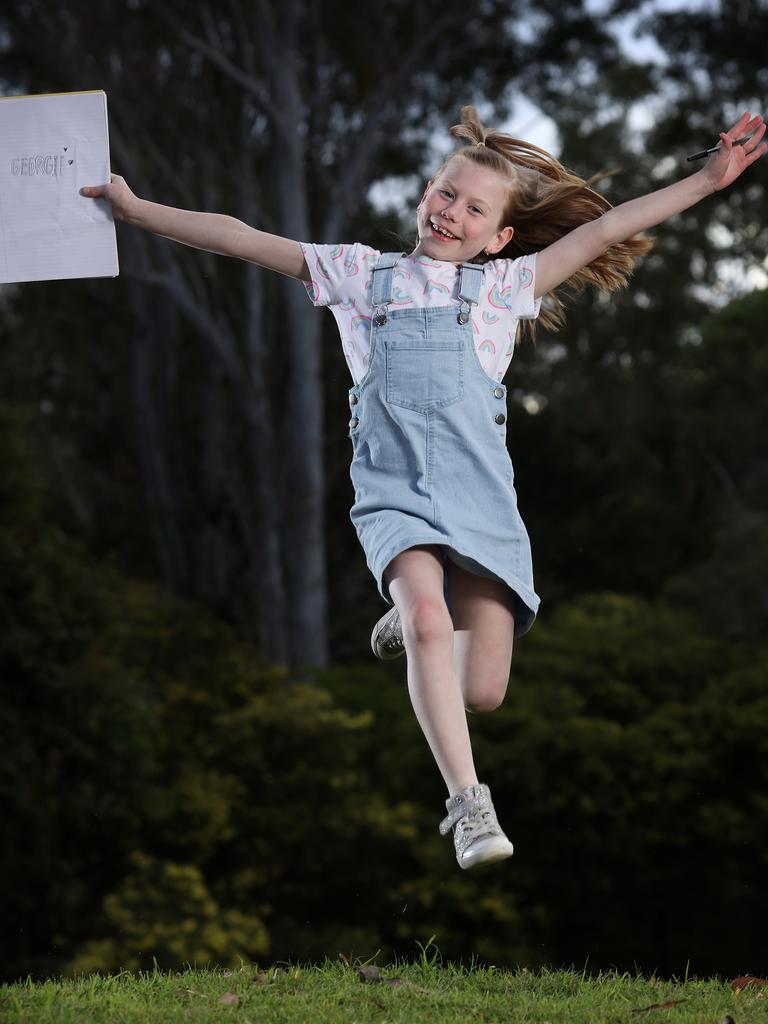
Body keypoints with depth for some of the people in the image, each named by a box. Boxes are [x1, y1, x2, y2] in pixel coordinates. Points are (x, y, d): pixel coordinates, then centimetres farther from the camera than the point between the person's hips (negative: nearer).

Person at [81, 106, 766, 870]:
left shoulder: (502, 286, 15)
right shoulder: (360, 274, 14)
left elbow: (602, 230, 13)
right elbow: (241, 240, 14)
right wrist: (138, 210, 12)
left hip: (481, 497, 1)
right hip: (394, 493, -1)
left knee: (482, 692, -7)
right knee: (427, 621, -30)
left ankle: (414, 620, 26)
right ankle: (467, 803, -24)